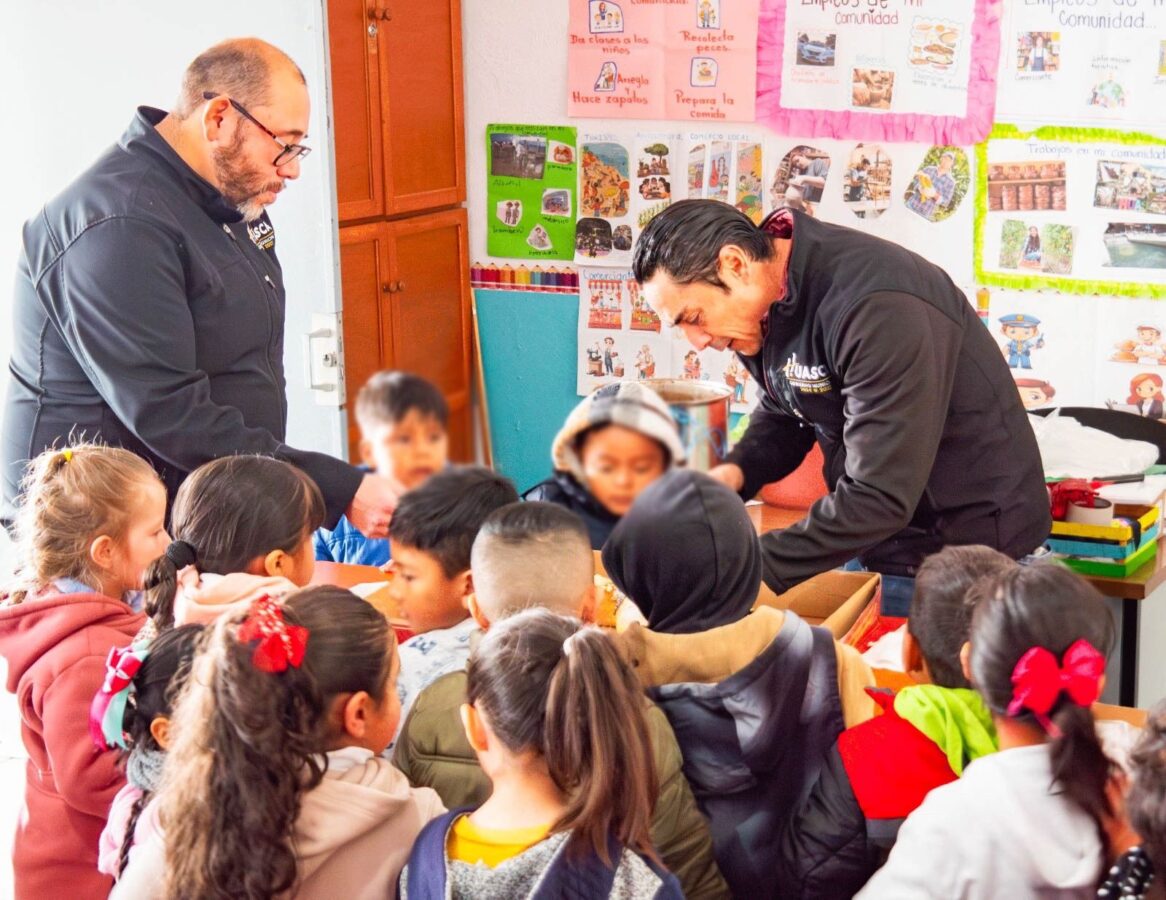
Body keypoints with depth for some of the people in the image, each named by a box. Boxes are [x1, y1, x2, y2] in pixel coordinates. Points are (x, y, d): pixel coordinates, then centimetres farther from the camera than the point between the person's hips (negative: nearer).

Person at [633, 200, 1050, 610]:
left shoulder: (879, 310, -30)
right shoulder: (766, 299, -3)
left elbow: (881, 499, -32)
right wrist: (734, 473, -8)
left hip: (968, 543, -8)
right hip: (881, 542, 8)